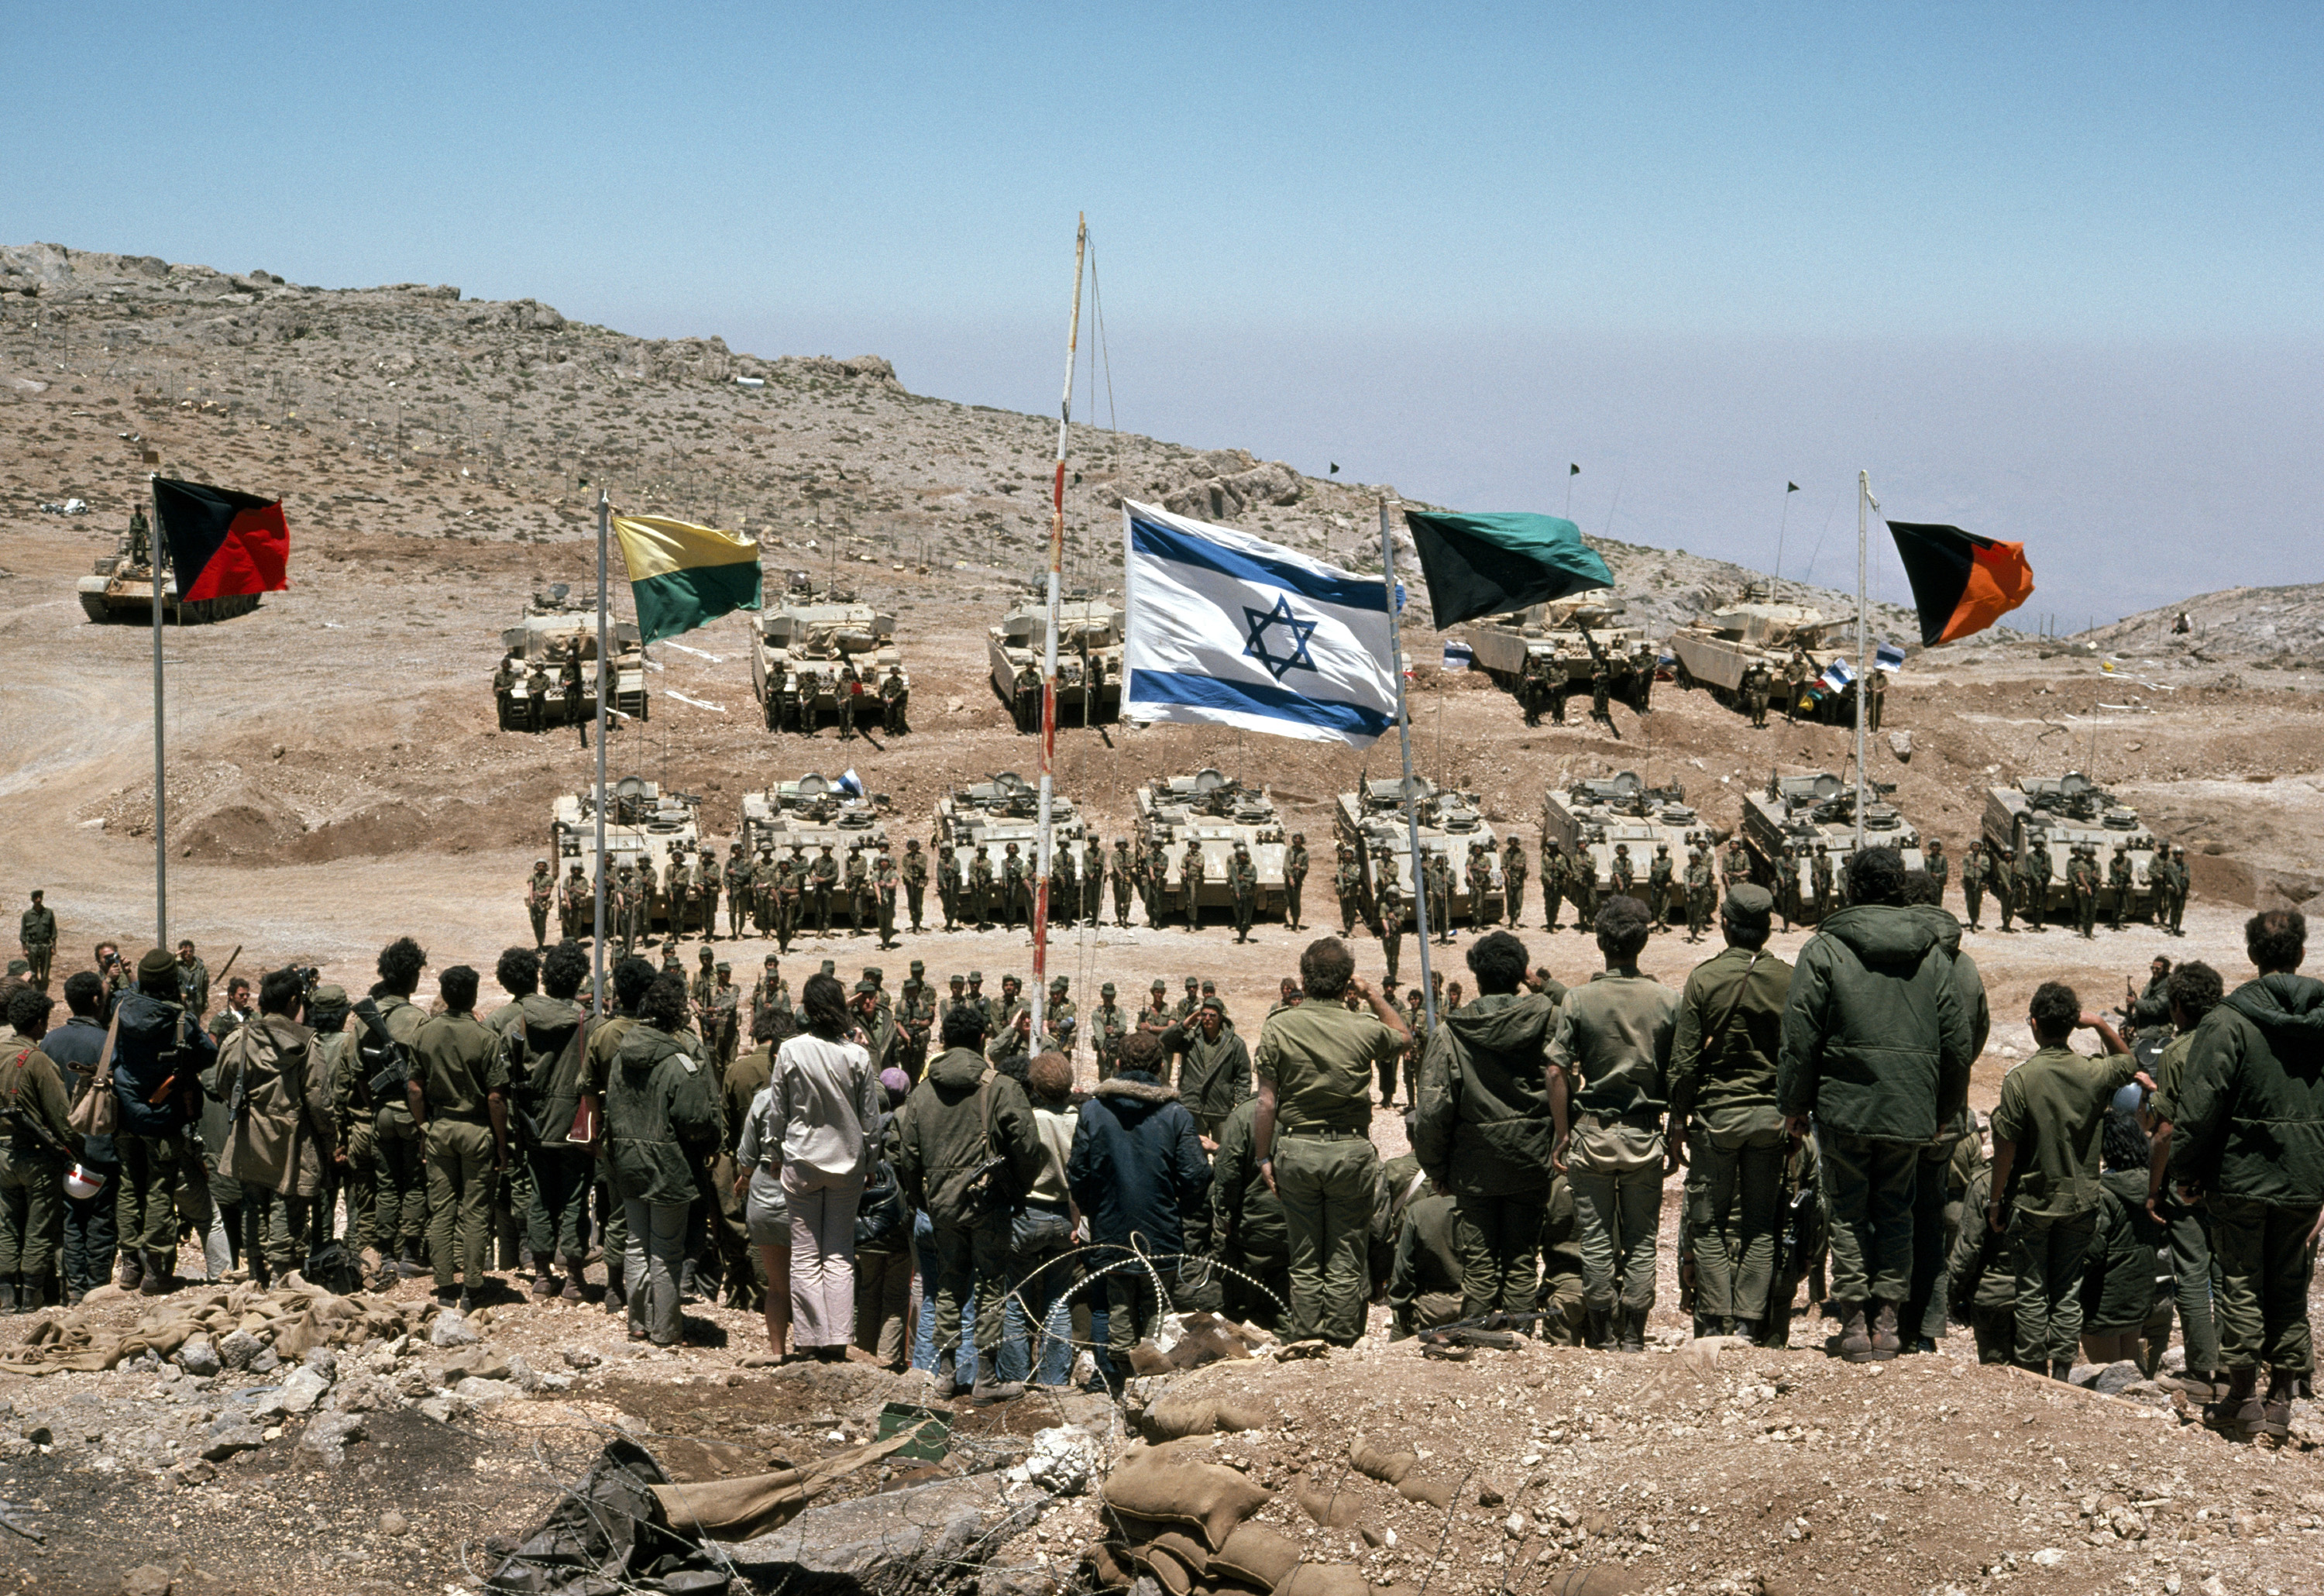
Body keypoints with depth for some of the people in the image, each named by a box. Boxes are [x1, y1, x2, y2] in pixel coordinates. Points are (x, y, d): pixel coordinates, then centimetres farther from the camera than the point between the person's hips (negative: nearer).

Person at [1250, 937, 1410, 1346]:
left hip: (1296, 1148, 1)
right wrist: (1372, 996, 14)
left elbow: (1266, 1103, -6)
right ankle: (1342, 1335, 13)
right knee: (1347, 1254, 9)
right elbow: (1404, 1036, 17)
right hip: (1351, 1149, -1)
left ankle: (1305, 1333, 16)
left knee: (1304, 1255, 12)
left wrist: (1265, 1158, 3)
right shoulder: (1364, 1029, -7)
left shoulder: (1277, 1028, -7)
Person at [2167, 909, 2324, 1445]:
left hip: (2242, 1175, -4)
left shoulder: (2228, 1021, -13)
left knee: (2241, 1284, 7)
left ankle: (2243, 1400, 9)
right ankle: (2280, 1402, 16)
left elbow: (2200, 1106, -14)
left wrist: (2186, 1173, -3)